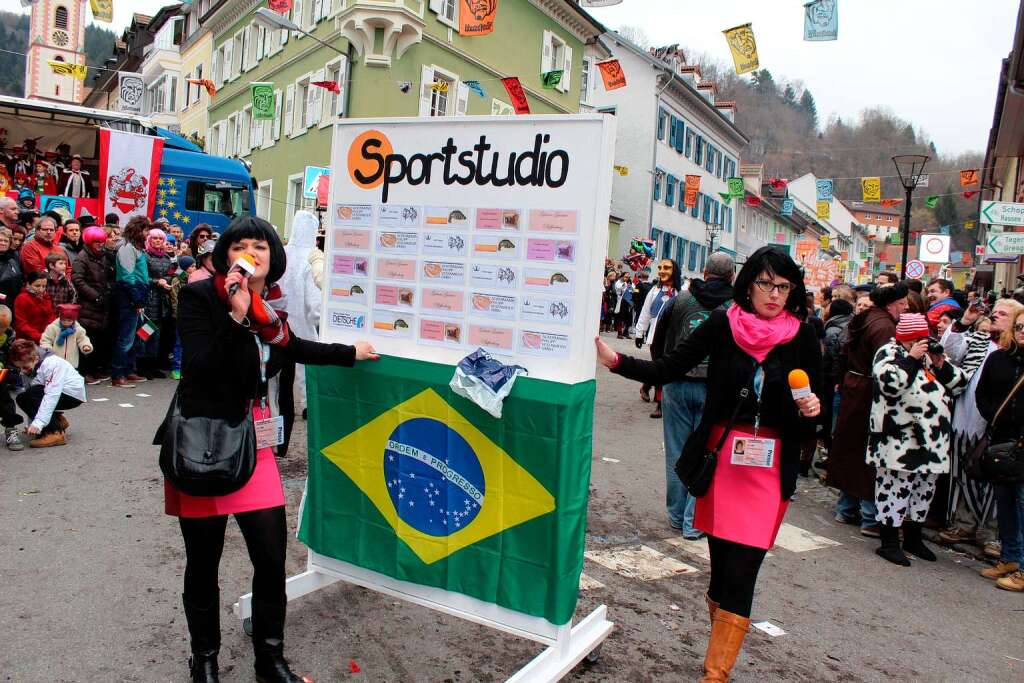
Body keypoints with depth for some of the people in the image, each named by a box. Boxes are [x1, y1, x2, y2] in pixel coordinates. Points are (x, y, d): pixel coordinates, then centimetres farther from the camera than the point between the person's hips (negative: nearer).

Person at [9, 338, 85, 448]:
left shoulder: (52, 364, -26)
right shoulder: (29, 369, -2)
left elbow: (51, 395, -33)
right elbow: (30, 396, 0)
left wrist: (38, 423, -37)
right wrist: (31, 424, -4)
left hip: (73, 394, -8)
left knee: (28, 397, -23)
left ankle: (54, 433, -20)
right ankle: (58, 421, 10)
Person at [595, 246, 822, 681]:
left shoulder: (802, 337, -2)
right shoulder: (722, 324, -4)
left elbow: (811, 414, 6)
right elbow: (668, 369, -4)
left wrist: (811, 411, -17)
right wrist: (615, 361, -16)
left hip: (771, 466, -1)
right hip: (720, 456, 1)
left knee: (739, 574, -4)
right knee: (721, 563, 12)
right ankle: (722, 646, 37)